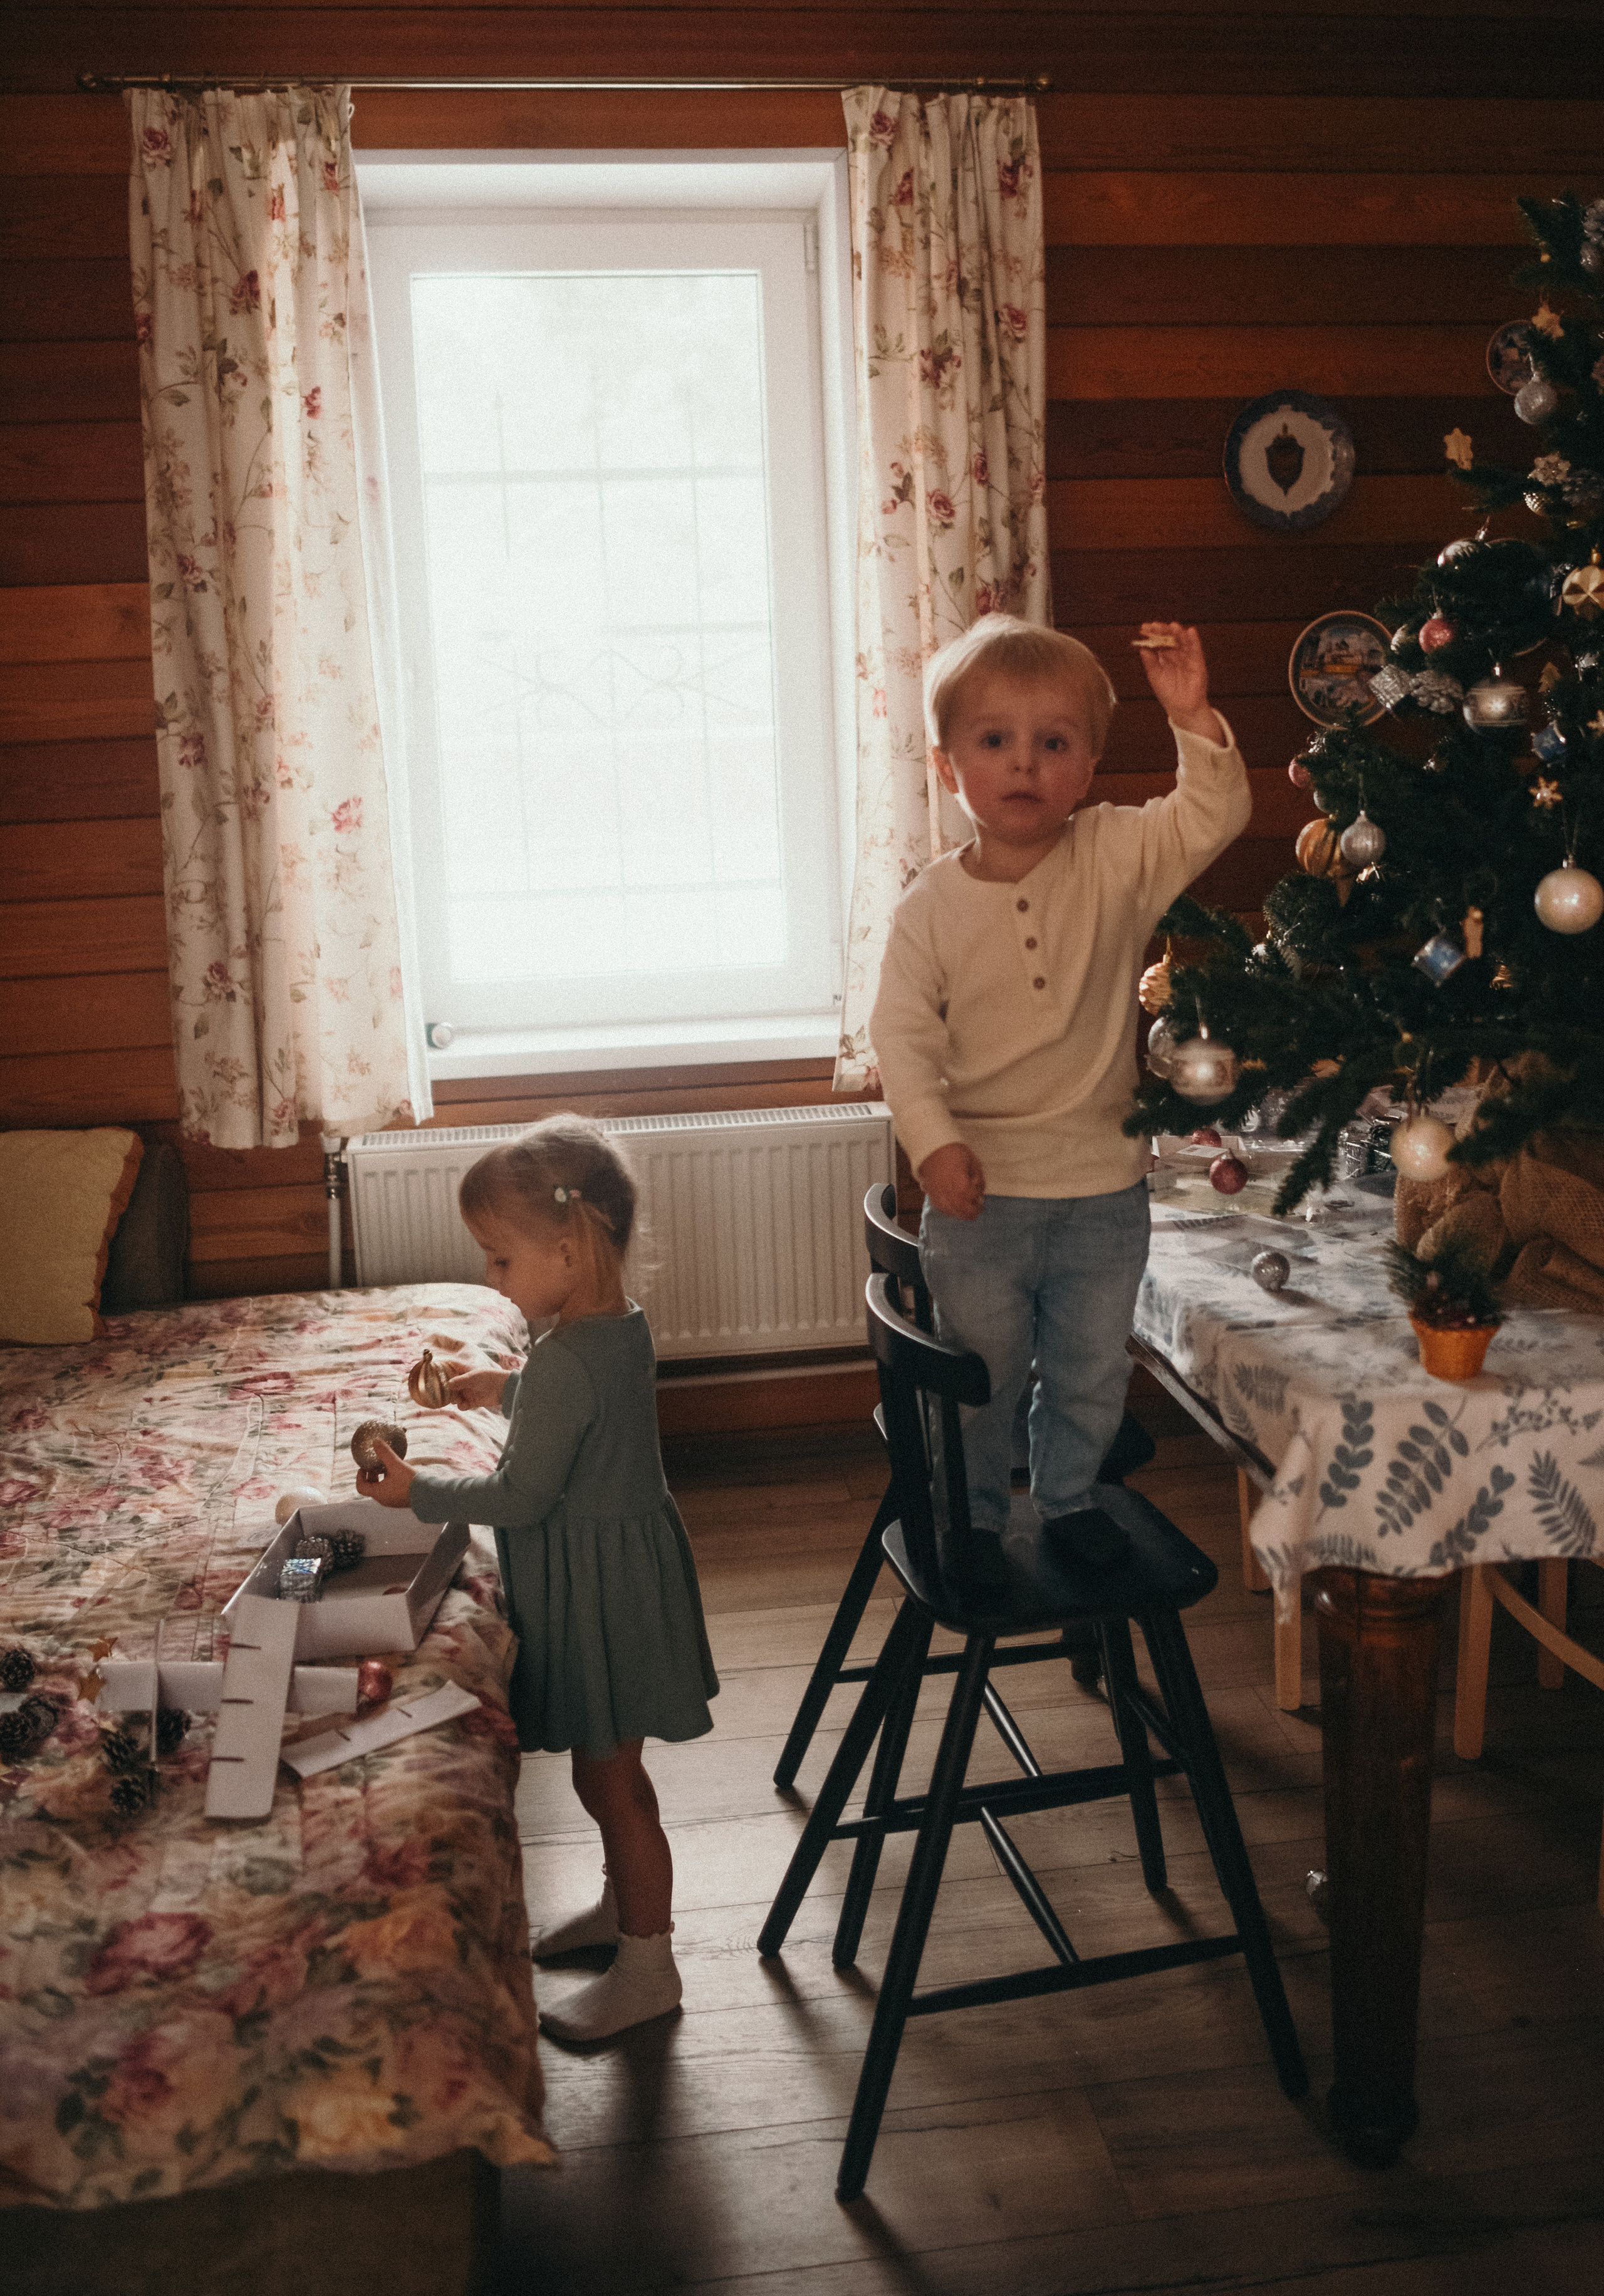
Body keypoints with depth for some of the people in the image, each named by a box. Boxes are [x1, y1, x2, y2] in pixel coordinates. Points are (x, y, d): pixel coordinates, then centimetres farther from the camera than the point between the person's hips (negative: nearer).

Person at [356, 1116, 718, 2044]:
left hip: (596, 1587, -10)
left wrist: (418, 1492, -11)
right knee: (611, 1767, 24)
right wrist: (505, 1391, 18)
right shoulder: (625, 1324, 0)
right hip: (625, 1557, 10)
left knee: (608, 1776, 5)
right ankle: (626, 1904, 43)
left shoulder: (565, 1362, -28)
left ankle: (648, 1966, 20)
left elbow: (521, 1497, -22)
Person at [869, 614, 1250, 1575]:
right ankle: (972, 1514, 33)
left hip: (1103, 1181, 2)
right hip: (981, 1187, -1)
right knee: (980, 1371, 12)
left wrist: (1194, 720, -29)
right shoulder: (932, 906, -8)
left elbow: (1214, 817, -14)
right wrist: (935, 1140, -19)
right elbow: (903, 1033, -7)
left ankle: (1070, 1496, 40)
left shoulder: (1119, 858, -4)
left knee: (1093, 1368, 17)